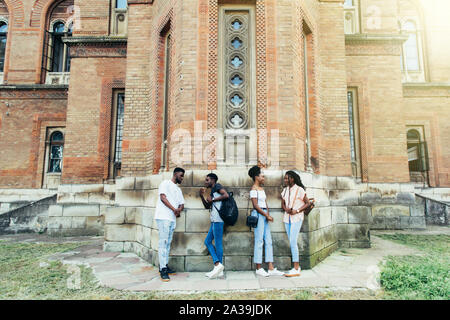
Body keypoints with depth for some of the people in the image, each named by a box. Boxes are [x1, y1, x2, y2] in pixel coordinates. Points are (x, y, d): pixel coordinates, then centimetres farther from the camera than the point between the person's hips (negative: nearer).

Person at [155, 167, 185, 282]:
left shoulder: (178, 189, 24)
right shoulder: (165, 183, 2)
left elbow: (182, 204, 19)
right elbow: (163, 197, -10)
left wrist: (179, 210, -4)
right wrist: (174, 209, -16)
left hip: (173, 219, 7)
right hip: (163, 217, -7)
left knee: (168, 243, 9)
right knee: (163, 242, -9)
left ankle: (165, 265, 16)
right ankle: (163, 269, -9)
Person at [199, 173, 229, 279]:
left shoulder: (217, 186, -1)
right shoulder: (212, 192, 24)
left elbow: (226, 195, -17)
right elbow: (207, 206, 25)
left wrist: (212, 199, -10)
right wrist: (202, 196, 13)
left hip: (218, 219, -10)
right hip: (214, 220, 10)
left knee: (218, 243, -6)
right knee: (207, 241, 11)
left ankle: (219, 268, 1)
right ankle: (217, 264, 9)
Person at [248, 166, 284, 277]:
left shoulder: (262, 188, 17)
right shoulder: (254, 189, -9)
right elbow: (255, 205, -15)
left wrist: (268, 214, 0)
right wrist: (267, 216, -13)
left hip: (264, 215, 9)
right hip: (258, 215, -9)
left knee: (268, 241, 7)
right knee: (259, 241, -3)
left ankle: (271, 269, 11)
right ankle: (258, 269, 7)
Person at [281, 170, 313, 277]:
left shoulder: (299, 189, -7)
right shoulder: (285, 190, 12)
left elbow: (307, 203, -5)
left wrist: (297, 210, -15)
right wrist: (286, 209, -5)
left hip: (297, 218, -6)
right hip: (287, 218, 7)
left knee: (293, 241, -12)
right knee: (292, 243, 9)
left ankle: (296, 269, -5)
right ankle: (297, 267, 18)